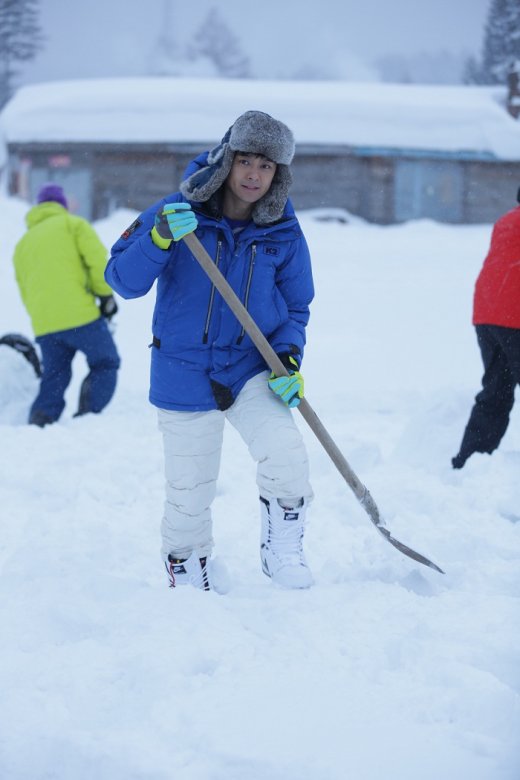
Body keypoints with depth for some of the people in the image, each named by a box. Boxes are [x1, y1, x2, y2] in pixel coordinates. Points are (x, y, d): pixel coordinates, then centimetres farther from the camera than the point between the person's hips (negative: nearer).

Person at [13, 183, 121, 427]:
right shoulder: (72, 224, 8)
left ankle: (38, 422, 0)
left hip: (43, 325, 5)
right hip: (80, 315, -5)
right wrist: (106, 296, 3)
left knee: (54, 378, 15)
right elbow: (97, 259, -6)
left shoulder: (22, 244, 25)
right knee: (105, 364, 8)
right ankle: (86, 416, -8)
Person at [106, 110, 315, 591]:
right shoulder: (177, 214, -11)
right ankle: (188, 576, 32)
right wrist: (159, 239, -32)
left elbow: (295, 309, 6)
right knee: (189, 495, 6)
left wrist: (289, 358, -12)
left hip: (252, 371, 1)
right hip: (184, 376, -1)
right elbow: (123, 281, -14)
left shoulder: (284, 235, -4)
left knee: (287, 457, -23)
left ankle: (282, 555, 0)